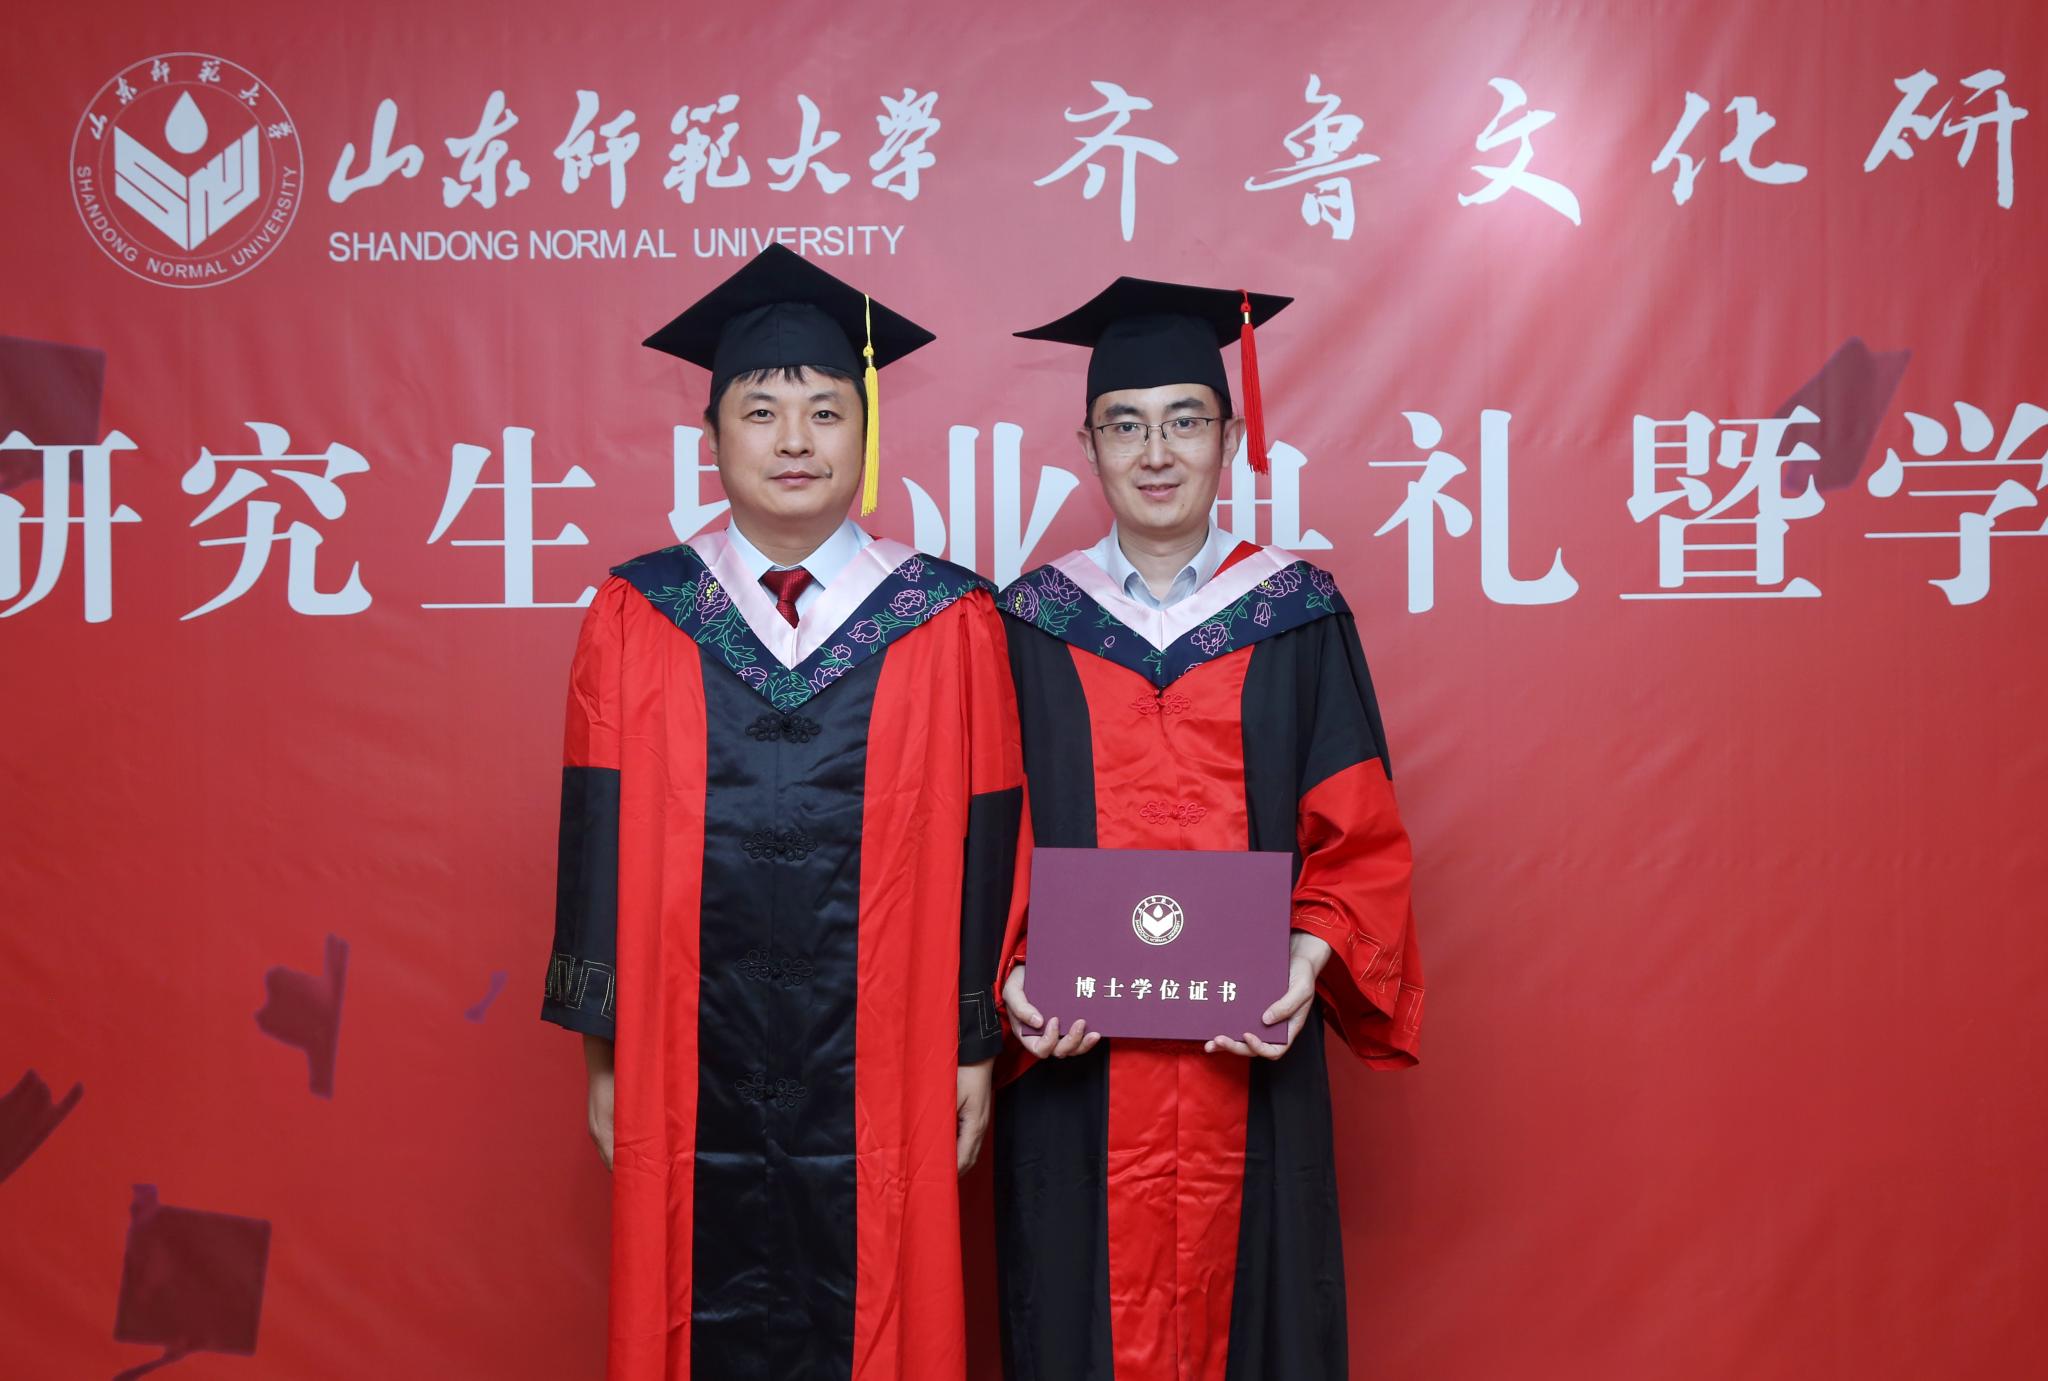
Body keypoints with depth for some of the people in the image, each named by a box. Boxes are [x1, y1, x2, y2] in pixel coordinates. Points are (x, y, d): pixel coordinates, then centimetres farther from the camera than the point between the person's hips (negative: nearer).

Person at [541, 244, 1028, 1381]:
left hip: (877, 1069, 0)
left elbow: (981, 845, 0)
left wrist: (974, 1044, 0)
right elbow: (601, 846, 3)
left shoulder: (948, 624, -1)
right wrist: (604, 1051, 3)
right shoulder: (637, 621, 1)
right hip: (695, 1067, 1)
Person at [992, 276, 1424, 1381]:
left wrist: (1308, 957, -15)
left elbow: (1360, 836, 1)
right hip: (1075, 1072, 0)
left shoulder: (1298, 618, 3)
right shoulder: (1030, 623, 4)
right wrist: (1011, 972, -12)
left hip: (1250, 1062, 0)